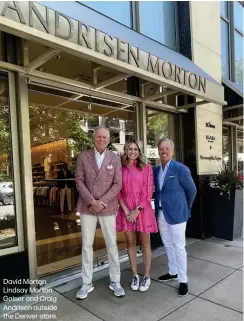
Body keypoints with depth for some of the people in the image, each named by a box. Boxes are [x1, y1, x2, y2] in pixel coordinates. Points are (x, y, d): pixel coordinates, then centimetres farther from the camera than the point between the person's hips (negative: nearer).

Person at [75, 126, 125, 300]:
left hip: (108, 207, 0)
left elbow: (117, 184, -4)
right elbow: (79, 181, -3)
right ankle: (87, 283, 24)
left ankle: (115, 281, 26)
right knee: (87, 245, 8)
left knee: (112, 244, 8)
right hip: (87, 207, 1)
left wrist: (101, 202, -14)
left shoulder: (115, 158, 1)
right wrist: (92, 201, -14)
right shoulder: (83, 156, 2)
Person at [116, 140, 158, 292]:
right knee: (131, 242, 11)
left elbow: (148, 192, -5)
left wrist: (137, 210, -12)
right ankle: (135, 275, 25)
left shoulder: (146, 168, -1)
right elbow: (118, 191, 2)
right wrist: (126, 210, -8)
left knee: (145, 243, 8)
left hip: (143, 209, -2)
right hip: (126, 210, 2)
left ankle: (147, 276, 22)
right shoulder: (120, 169, 3)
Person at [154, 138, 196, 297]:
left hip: (176, 214, -6)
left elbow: (192, 190, -2)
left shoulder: (181, 169, -12)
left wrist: (185, 208, 7)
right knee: (168, 245, 18)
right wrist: (158, 208, 11)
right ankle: (173, 272, 36)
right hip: (161, 214, 6)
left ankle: (183, 280, 18)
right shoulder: (156, 170, 6)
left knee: (179, 247, 4)